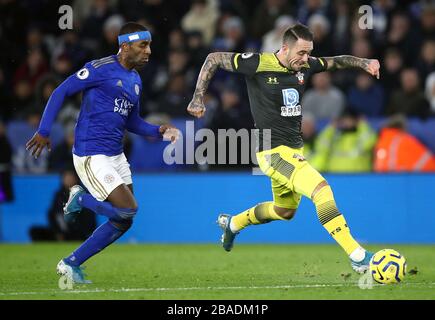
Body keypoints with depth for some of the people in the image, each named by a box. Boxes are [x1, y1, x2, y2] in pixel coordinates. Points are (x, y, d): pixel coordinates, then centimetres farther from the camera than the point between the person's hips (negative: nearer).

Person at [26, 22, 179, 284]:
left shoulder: (135, 80, 13)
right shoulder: (100, 69, -12)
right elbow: (61, 92, -8)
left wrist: (159, 131, 6)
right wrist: (44, 131, -12)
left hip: (116, 155, 9)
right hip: (91, 157, -9)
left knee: (123, 222, 7)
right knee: (128, 208, -18)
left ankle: (71, 265, 17)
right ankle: (80, 200, 8)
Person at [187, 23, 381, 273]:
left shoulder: (304, 66, 2)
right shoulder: (258, 64, -16)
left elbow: (334, 62, 20)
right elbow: (214, 59, -5)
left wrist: (363, 62, 2)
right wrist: (198, 98, -9)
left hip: (295, 149, 9)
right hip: (273, 151, -9)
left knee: (285, 211, 25)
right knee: (321, 188, -26)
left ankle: (232, 223, 49)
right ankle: (357, 256, -28)